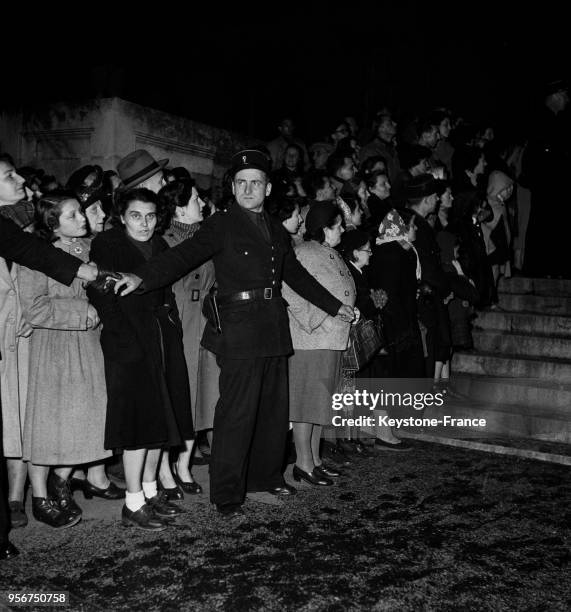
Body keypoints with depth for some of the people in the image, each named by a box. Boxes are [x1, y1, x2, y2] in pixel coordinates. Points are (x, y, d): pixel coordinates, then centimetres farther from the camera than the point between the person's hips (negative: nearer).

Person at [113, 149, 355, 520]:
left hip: (274, 328, 7)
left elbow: (296, 274, 27)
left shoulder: (276, 230, 17)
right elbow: (185, 255, -14)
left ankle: (267, 476, 31)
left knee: (275, 407, 13)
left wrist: (334, 306, 31)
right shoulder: (222, 225, -1)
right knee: (237, 412, -6)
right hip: (239, 328, -6)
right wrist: (142, 277, -30)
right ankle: (227, 496, 5)